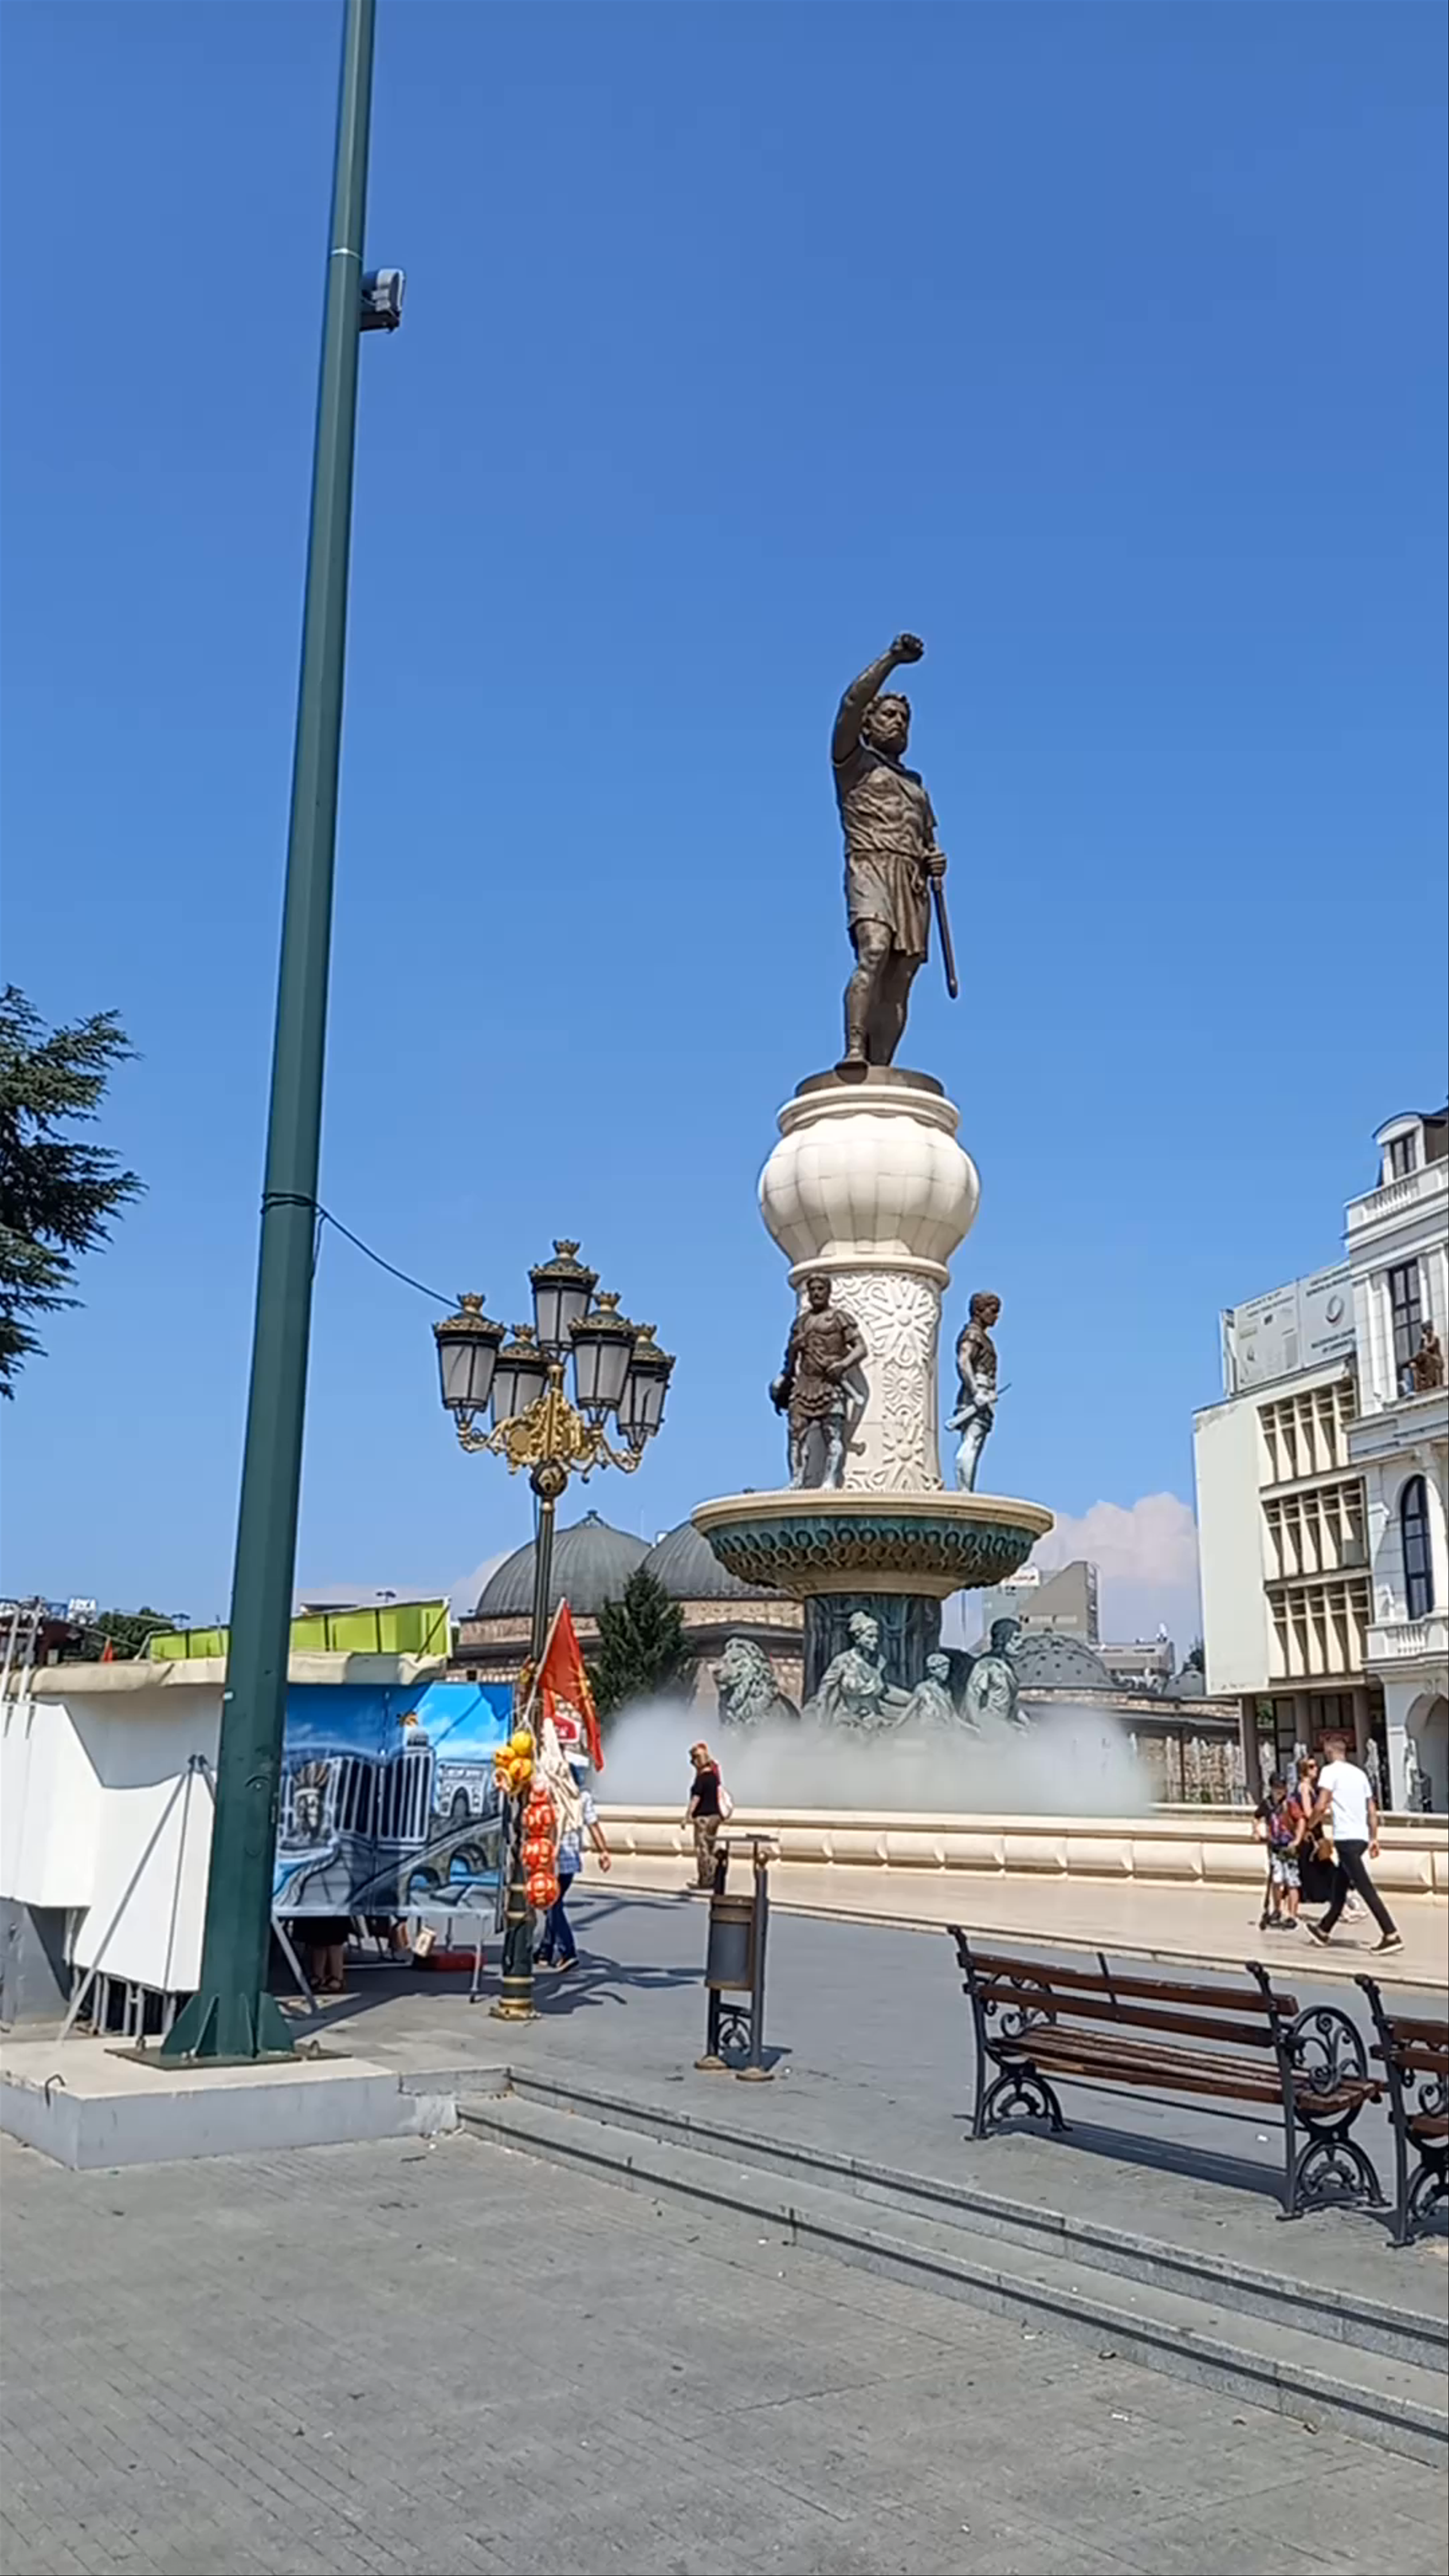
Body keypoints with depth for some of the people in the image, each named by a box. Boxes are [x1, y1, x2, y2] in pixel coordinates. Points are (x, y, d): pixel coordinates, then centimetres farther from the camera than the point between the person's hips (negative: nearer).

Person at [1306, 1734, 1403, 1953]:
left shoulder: (1331, 1771, -7)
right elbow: (1372, 1811, 15)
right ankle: (1324, 1929, 30)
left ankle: (1392, 1936, -14)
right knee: (1339, 1886, 19)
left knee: (1365, 1888, -9)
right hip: (1361, 1837, 8)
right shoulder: (1360, 1773, 15)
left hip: (1346, 1838, -8)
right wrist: (1374, 1839, 17)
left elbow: (1321, 1806, -15)